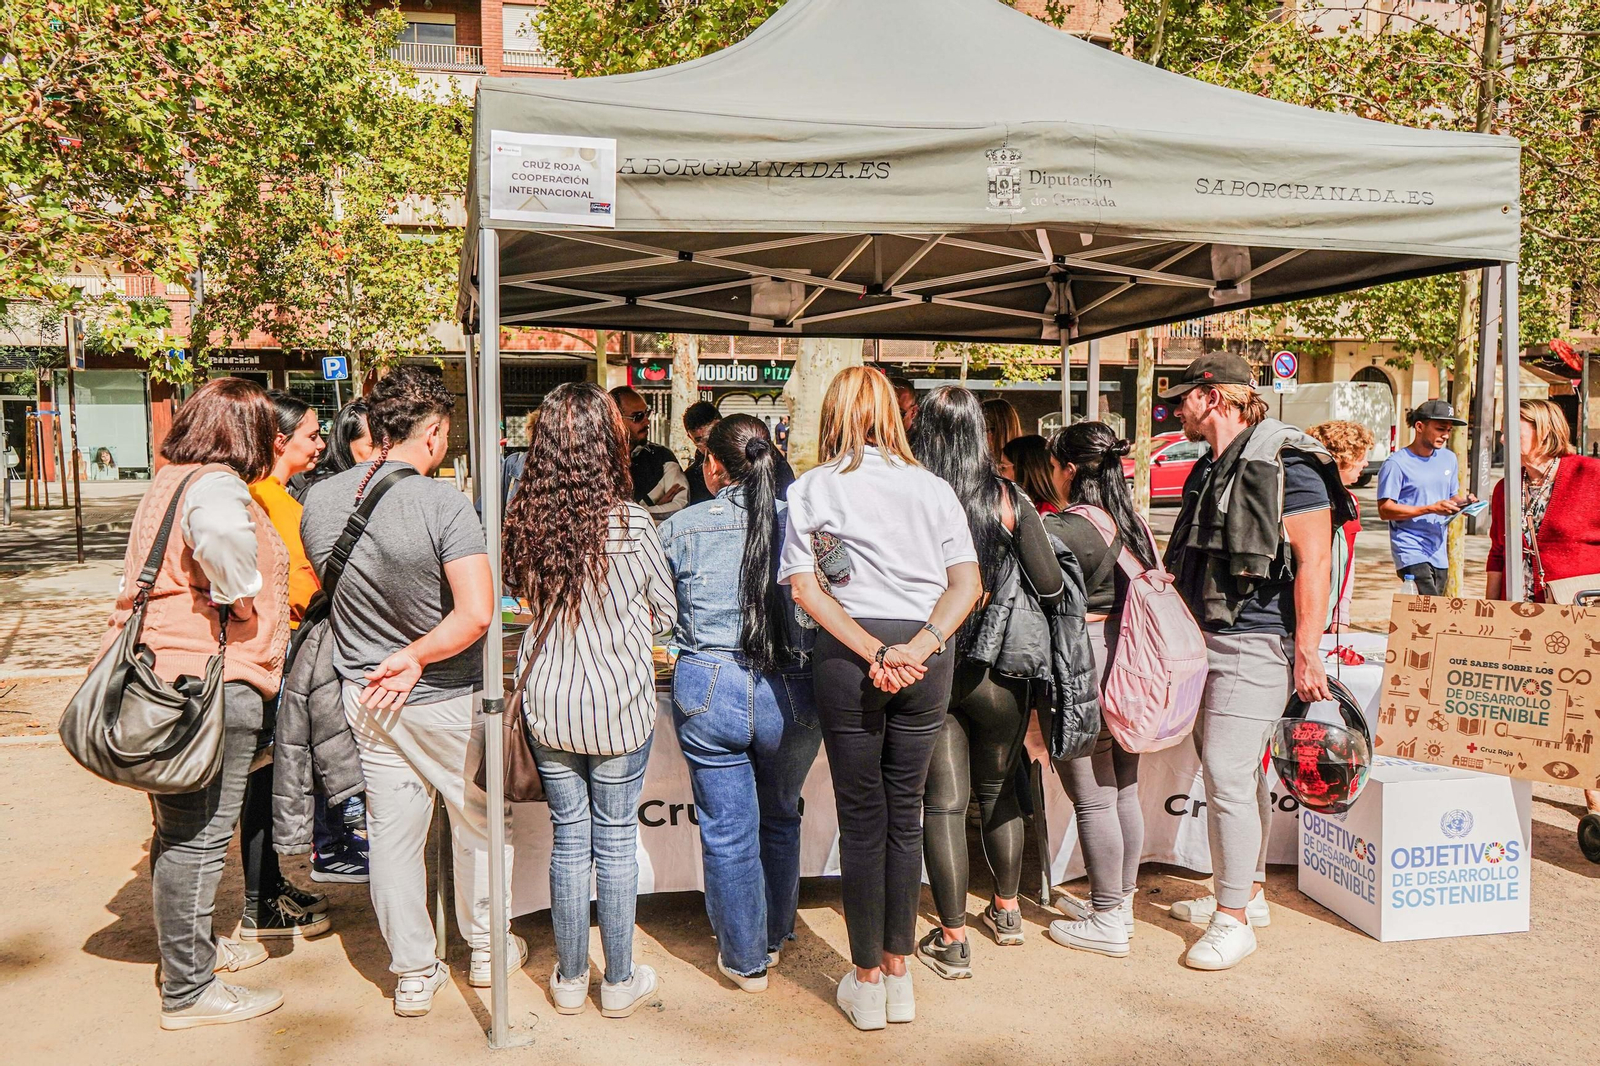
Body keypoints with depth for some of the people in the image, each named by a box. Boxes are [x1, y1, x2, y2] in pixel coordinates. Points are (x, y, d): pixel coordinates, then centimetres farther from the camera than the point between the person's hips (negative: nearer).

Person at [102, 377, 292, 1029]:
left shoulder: (169, 480, 16)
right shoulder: (217, 485, -15)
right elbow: (219, 529, -36)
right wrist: (240, 596, -18)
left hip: (163, 673, 11)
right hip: (211, 683, -11)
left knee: (182, 831, 22)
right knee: (196, 840, -1)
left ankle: (194, 945, 40)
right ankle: (188, 992, 10)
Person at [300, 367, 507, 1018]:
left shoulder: (318, 500, -3)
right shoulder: (443, 503, -22)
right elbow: (476, 615, -29)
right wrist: (415, 657, -15)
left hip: (366, 694, 5)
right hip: (448, 698, -4)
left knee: (391, 831, 13)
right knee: (478, 822, 17)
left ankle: (413, 973, 24)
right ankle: (485, 948, 32)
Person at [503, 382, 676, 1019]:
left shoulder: (523, 522, -9)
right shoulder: (632, 523, -16)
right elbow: (665, 613, -2)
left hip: (547, 704, 2)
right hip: (619, 704, -2)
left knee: (568, 839, 14)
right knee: (616, 842, 10)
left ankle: (569, 980, 27)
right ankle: (620, 983, 24)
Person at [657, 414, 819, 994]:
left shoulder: (679, 528, -3)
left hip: (708, 690, -1)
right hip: (792, 694, 2)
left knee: (728, 830, 11)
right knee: (780, 820, 22)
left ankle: (745, 958, 24)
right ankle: (774, 939, 39)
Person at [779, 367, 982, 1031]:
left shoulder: (812, 487, 2)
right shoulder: (932, 488, 6)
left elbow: (804, 587, -7)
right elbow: (967, 583, -2)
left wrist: (872, 652, -12)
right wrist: (916, 648, -10)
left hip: (846, 658, -2)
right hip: (926, 662, 2)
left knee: (862, 821, 8)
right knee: (905, 816, 13)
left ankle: (866, 982, 18)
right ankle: (899, 975, 24)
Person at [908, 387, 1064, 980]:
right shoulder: (1009, 502, -8)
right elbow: (1052, 588, -5)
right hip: (999, 671, 2)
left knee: (941, 804, 7)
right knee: (1000, 794, 20)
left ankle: (952, 942, 13)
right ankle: (1006, 912, 38)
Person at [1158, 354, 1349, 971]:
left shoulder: (1286, 463, -12)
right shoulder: (1211, 470, 15)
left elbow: (1313, 562, -17)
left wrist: (1307, 653, -20)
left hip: (1257, 644, -9)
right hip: (1210, 641, 9)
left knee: (1227, 772, -10)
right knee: (1237, 771, 16)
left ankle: (1234, 920, 0)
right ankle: (1247, 893, 28)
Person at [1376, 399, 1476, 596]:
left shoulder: (1449, 458, 14)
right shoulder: (1397, 463, -9)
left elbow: (1453, 496, 24)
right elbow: (1385, 510, -14)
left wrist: (1463, 502, -1)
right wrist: (1431, 509, -20)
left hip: (1439, 554, 7)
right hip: (1411, 553, -7)